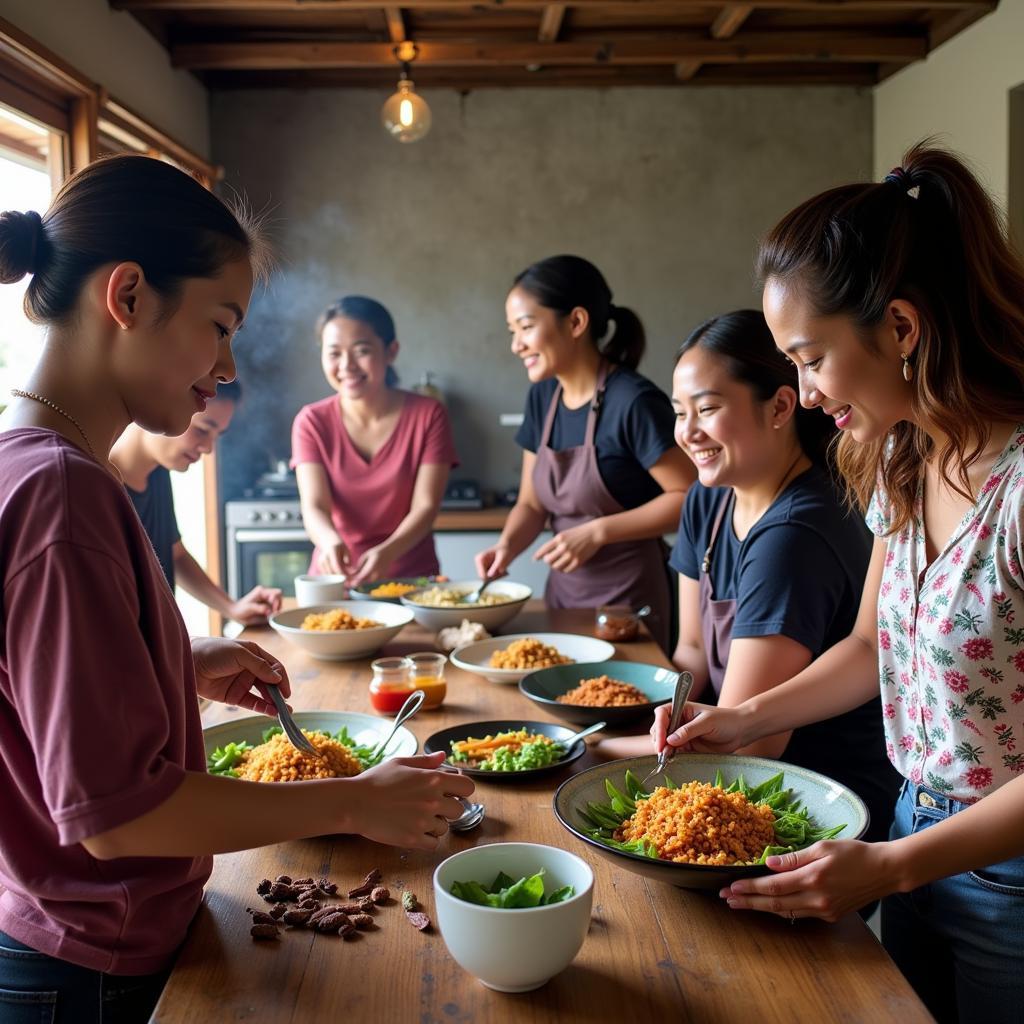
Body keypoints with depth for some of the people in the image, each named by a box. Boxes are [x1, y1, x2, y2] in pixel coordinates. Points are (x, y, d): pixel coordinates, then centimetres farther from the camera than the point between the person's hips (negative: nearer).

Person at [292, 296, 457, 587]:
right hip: (334, 580, 1)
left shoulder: (428, 415, -2)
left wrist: (387, 552, -27)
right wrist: (331, 541, -31)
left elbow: (425, 506, -8)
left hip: (412, 579, -1)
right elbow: (314, 506, -9)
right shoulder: (311, 423, 2)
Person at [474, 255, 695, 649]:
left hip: (627, 596, -7)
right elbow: (532, 503, 9)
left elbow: (689, 497, -18)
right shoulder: (542, 397, 4)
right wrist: (507, 546, -10)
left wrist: (598, 532, -22)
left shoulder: (633, 401, -18)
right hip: (563, 590, 7)